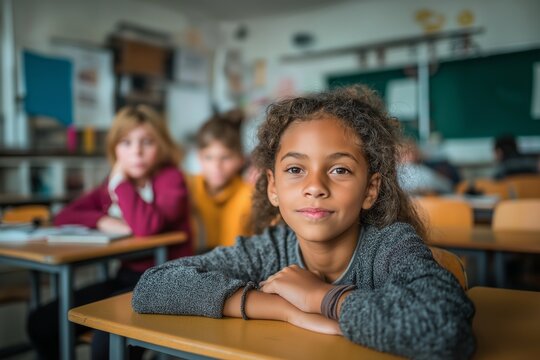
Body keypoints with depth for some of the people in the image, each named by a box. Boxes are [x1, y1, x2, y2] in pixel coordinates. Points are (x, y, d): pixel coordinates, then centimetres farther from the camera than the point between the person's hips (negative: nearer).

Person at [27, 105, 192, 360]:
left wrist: (121, 182, -16)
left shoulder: (171, 179, -11)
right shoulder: (113, 184, 10)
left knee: (106, 339, -29)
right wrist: (102, 221, -12)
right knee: (41, 322, -1)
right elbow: (63, 217, 6)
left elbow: (147, 226, -30)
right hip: (126, 278, 7)